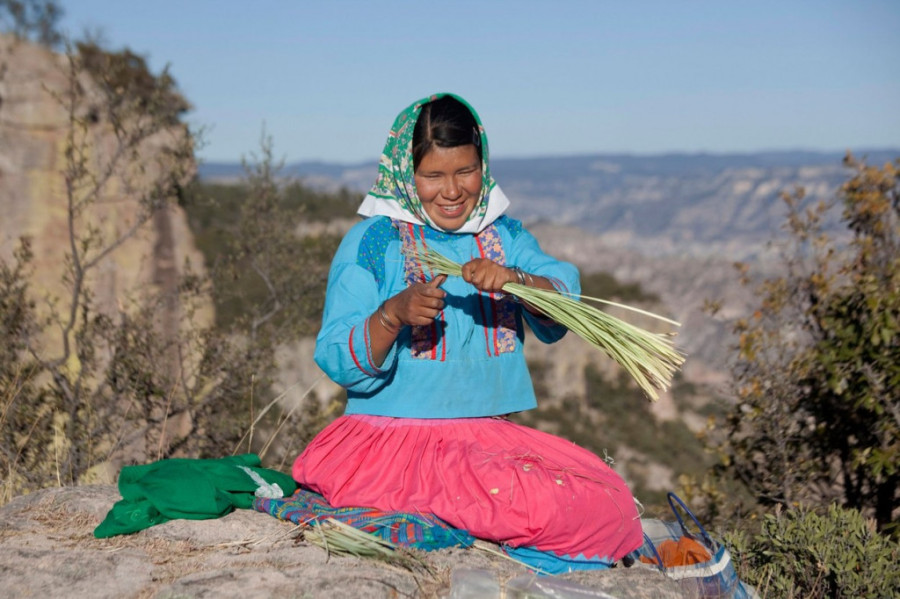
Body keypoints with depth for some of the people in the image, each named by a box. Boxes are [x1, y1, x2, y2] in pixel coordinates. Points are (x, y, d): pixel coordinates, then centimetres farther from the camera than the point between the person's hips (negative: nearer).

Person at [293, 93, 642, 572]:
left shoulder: (505, 236, 12)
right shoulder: (372, 241, -1)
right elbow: (337, 362, -8)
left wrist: (515, 279, -25)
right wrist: (393, 315, -26)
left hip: (491, 435, 6)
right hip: (393, 438, -5)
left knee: (611, 505, -12)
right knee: (539, 506, -28)